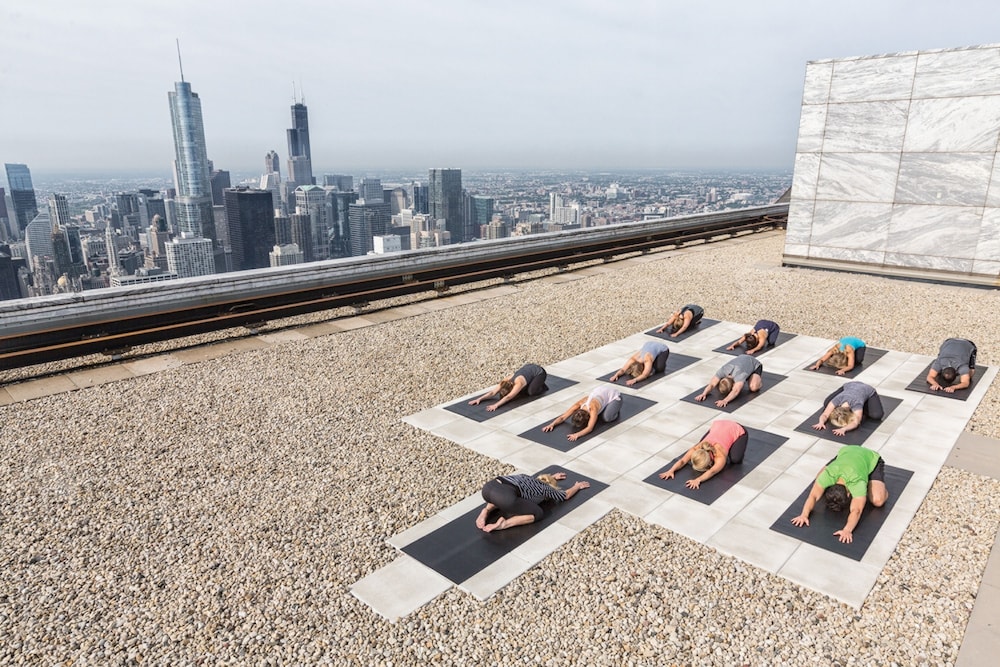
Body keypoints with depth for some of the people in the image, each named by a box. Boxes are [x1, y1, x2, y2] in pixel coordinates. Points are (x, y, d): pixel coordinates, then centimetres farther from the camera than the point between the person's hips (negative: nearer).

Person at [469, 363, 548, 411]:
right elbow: (493, 392, -24)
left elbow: (508, 397, -50)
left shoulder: (518, 383, -38)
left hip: (539, 372, -7)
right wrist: (479, 399, -35)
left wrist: (496, 405, -59)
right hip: (529, 368, 7)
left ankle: (542, 387, 7)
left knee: (531, 392, -23)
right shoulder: (506, 382, -19)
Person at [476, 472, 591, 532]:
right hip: (504, 496, -8)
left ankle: (486, 511, 15)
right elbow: (566, 495, 40)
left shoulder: (532, 480, 38)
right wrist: (578, 486, 57)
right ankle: (502, 524, -5)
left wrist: (552, 477, 77)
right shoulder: (546, 488, 22)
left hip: (487, 487, 8)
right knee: (538, 513, 11)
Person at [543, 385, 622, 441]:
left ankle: (615, 409, 4)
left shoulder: (592, 409, -41)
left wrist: (577, 435, -63)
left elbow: (589, 428, -49)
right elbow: (562, 417, -24)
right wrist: (552, 424, -41)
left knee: (606, 418, -27)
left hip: (614, 395, -6)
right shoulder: (578, 405, -24)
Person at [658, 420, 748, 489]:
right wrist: (671, 470, -44)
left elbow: (712, 471, -50)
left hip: (738, 431, -5)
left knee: (735, 459, -25)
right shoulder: (696, 449, -25)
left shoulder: (720, 457, -37)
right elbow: (682, 461, -27)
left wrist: (698, 480, -64)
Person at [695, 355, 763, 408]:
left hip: (755, 365, -5)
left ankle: (758, 378, 5)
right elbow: (712, 384, -37)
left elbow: (735, 391, -58)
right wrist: (704, 394, -55)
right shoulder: (722, 371, -33)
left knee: (753, 387, -32)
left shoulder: (740, 374, -47)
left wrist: (725, 401, -72)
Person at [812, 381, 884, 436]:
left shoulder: (857, 404, -44)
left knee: (877, 415, -28)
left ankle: (863, 407, 5)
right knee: (827, 403, -9)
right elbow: (825, 415, -35)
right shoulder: (837, 400, -35)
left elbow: (855, 423, -52)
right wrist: (821, 422, -56)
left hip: (868, 391, -4)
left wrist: (843, 429, -68)